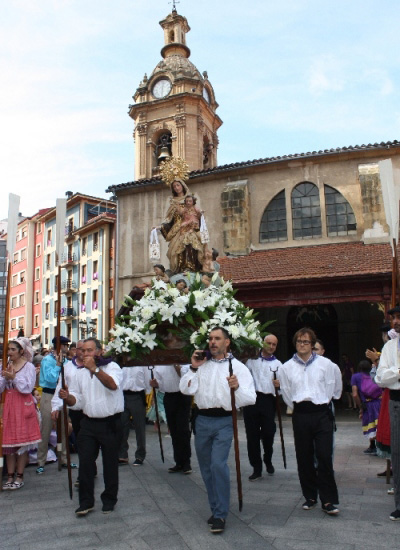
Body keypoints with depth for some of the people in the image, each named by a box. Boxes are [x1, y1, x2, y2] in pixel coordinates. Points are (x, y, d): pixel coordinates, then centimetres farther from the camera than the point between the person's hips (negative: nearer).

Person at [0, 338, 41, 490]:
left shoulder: (29, 366, -5)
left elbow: (28, 388, -12)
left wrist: (14, 377, -18)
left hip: (23, 406, -5)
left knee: (22, 442, 3)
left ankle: (19, 477, 12)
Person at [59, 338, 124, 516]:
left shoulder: (112, 367, -6)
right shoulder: (80, 374, 11)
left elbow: (113, 385, -26)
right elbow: (77, 401, 11)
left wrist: (94, 369, -33)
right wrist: (67, 397, -11)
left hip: (110, 423, -4)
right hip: (89, 423, 4)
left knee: (110, 463, 7)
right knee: (85, 463, 3)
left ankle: (109, 500, 25)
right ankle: (86, 502, 17)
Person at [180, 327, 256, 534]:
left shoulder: (238, 367, 0)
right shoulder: (201, 364, 9)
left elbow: (250, 398, -8)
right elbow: (186, 389, 1)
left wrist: (237, 387, -26)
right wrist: (193, 368, -9)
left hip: (224, 421, -4)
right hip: (202, 420, 4)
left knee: (218, 464, -17)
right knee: (206, 468, 12)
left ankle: (220, 515, -2)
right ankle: (216, 508, 30)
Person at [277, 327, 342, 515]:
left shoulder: (326, 364, 1)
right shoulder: (286, 367, 4)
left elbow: (335, 385, 17)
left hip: (322, 413, -1)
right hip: (301, 414, 2)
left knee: (325, 457, -4)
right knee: (304, 458, 8)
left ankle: (328, 500, 7)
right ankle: (310, 497, 22)